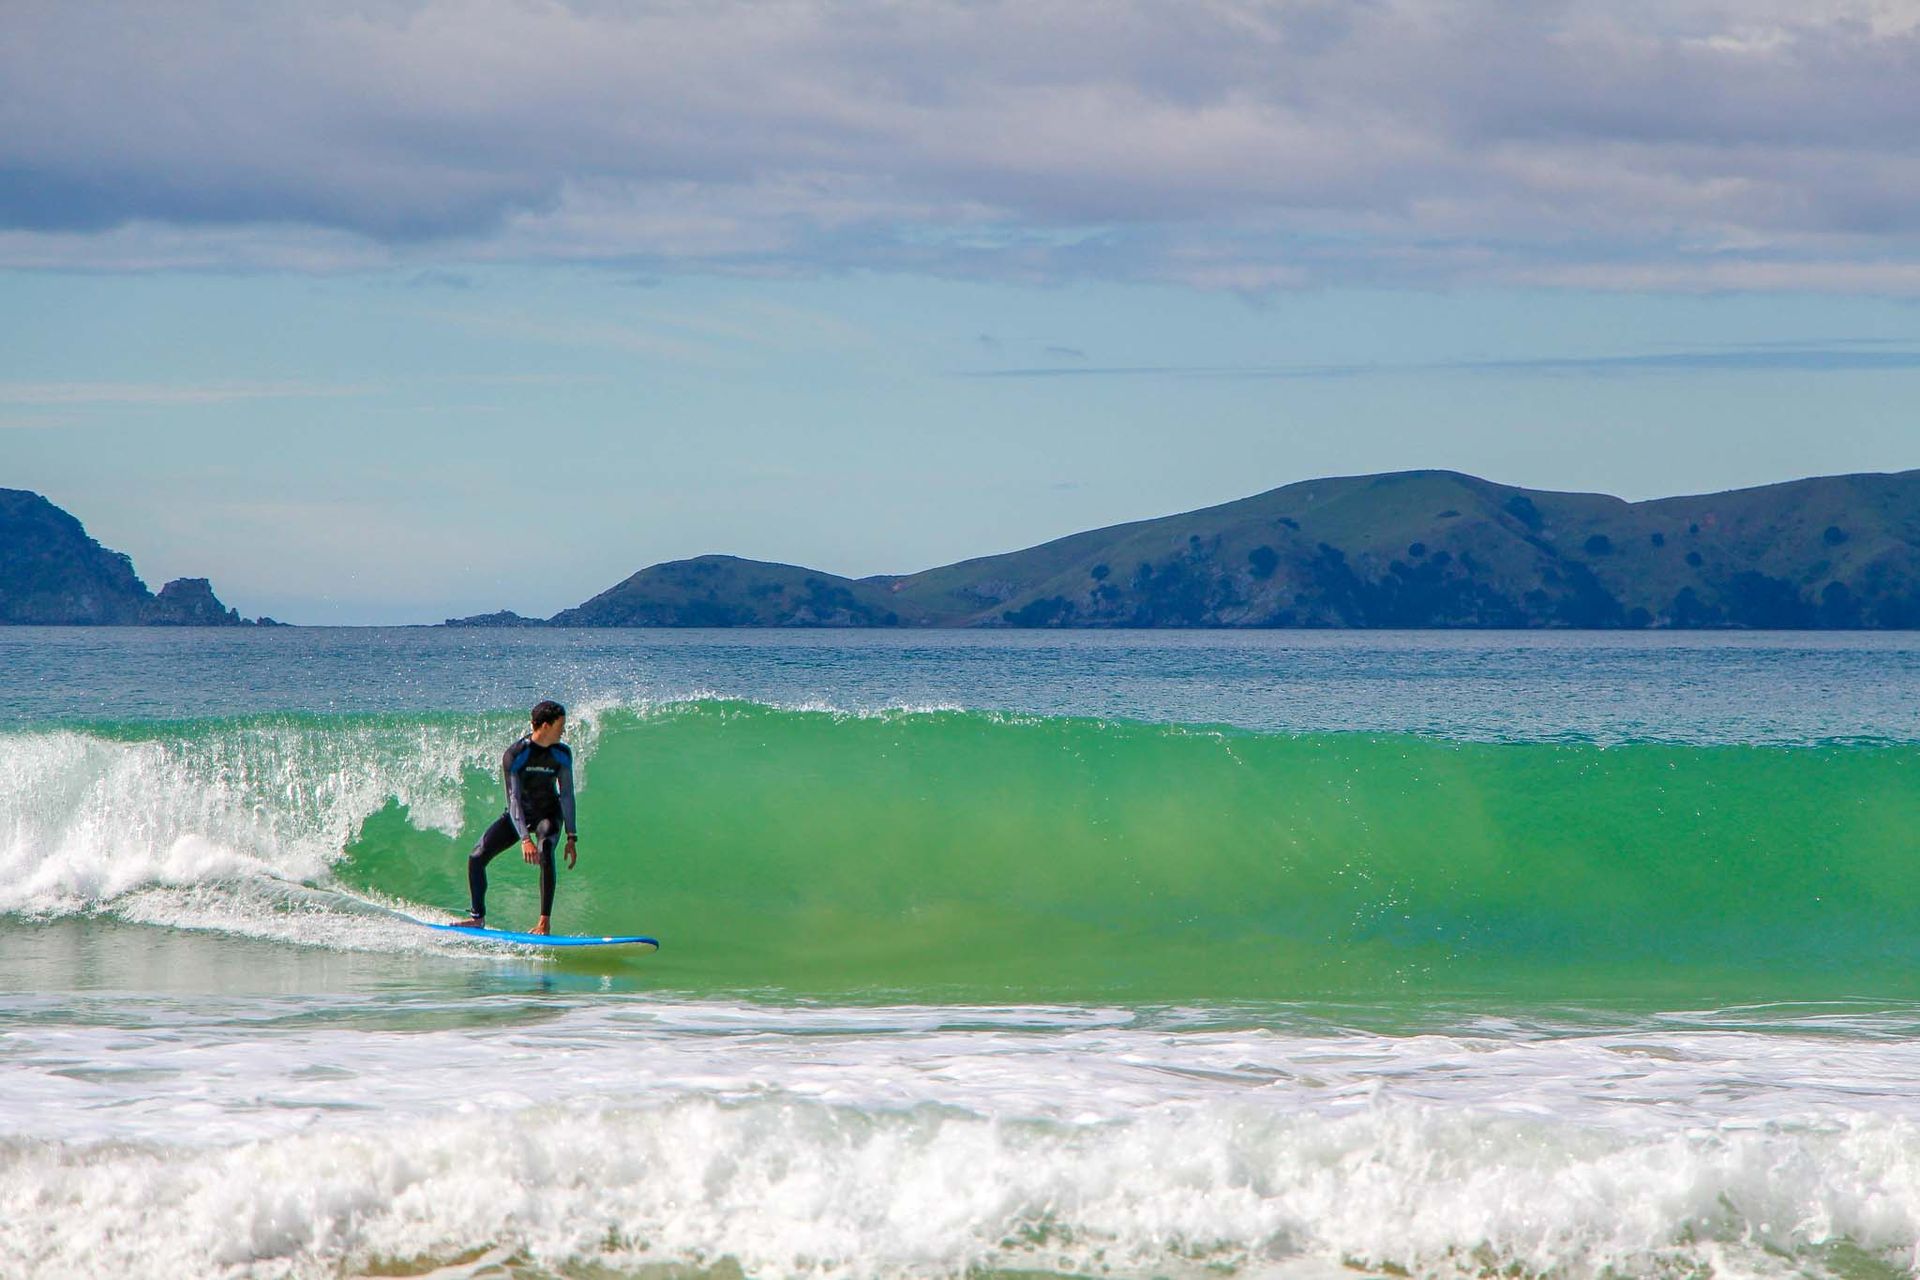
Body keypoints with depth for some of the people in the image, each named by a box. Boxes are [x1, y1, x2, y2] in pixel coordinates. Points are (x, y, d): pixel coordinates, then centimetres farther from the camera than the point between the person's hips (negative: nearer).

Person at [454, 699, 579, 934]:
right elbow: (514, 799, -28)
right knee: (476, 858, -9)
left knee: (545, 853, -32)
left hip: (547, 814, 0)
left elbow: (566, 795, -6)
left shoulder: (562, 754, -13)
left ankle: (545, 921, -29)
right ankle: (478, 917, 10)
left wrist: (571, 838, -11)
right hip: (518, 815, 0)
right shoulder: (515, 755, -23)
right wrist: (524, 839, -38)